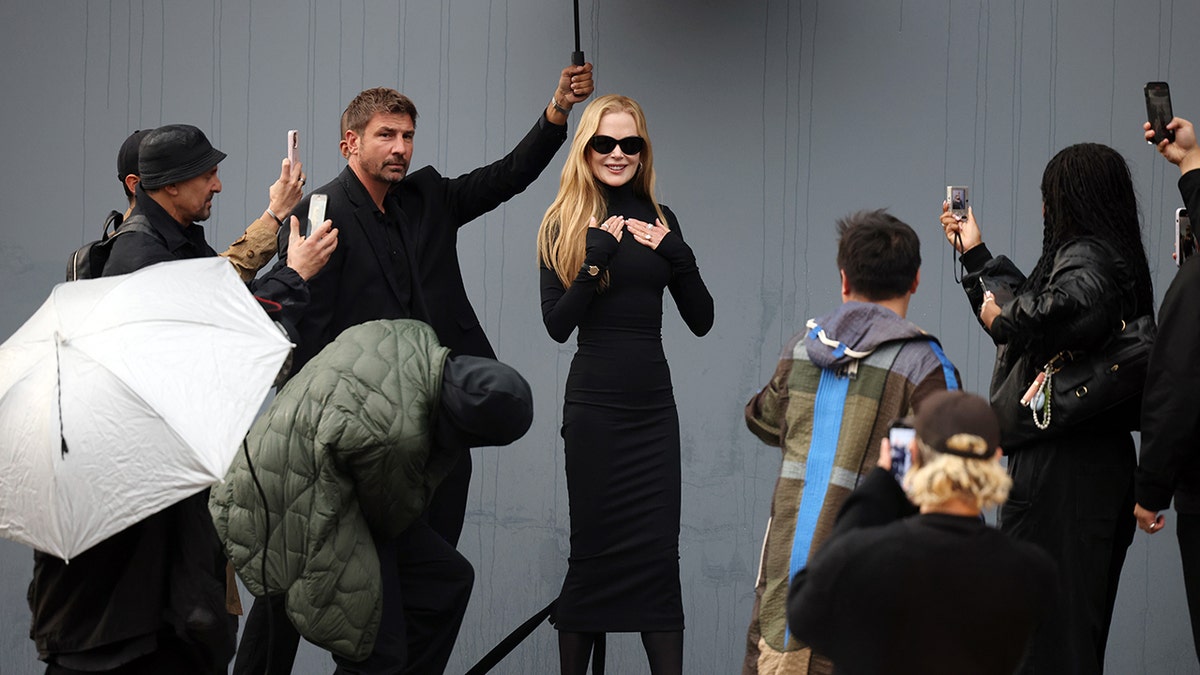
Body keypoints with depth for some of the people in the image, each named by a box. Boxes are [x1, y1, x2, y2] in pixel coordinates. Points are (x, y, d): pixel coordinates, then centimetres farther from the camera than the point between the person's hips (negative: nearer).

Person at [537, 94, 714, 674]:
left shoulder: (660, 222, 10)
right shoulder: (563, 224, 0)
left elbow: (701, 320, 7)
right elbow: (557, 324, -10)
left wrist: (677, 255, -6)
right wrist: (597, 255, -17)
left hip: (654, 404, 3)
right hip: (595, 405, -3)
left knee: (659, 550, 0)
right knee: (594, 550, 0)